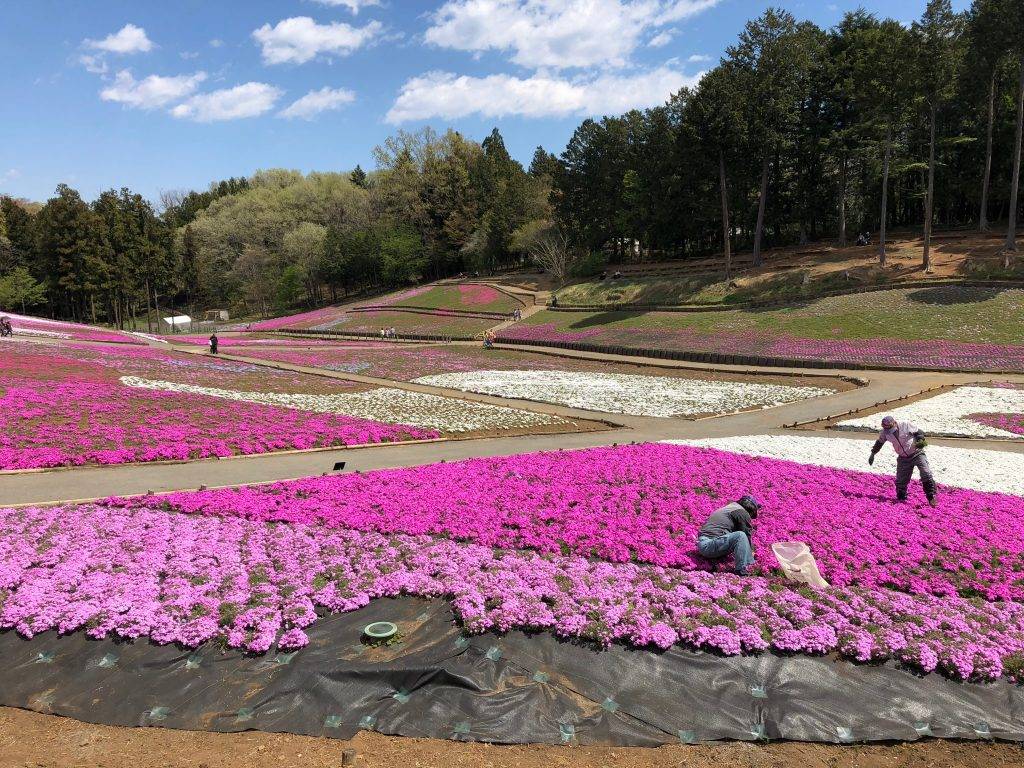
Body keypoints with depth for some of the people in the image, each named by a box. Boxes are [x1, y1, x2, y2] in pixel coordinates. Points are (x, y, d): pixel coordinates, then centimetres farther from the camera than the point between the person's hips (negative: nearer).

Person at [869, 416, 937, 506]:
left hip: (917, 453, -3)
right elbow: (879, 442, 10)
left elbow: (918, 432, -6)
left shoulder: (906, 425, -20)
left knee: (926, 475, -17)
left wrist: (921, 441, -26)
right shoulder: (884, 433, -9)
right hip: (903, 458, 3)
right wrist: (872, 454, 14)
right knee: (900, 480, 1)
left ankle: (931, 497, -7)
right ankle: (901, 498, 21)